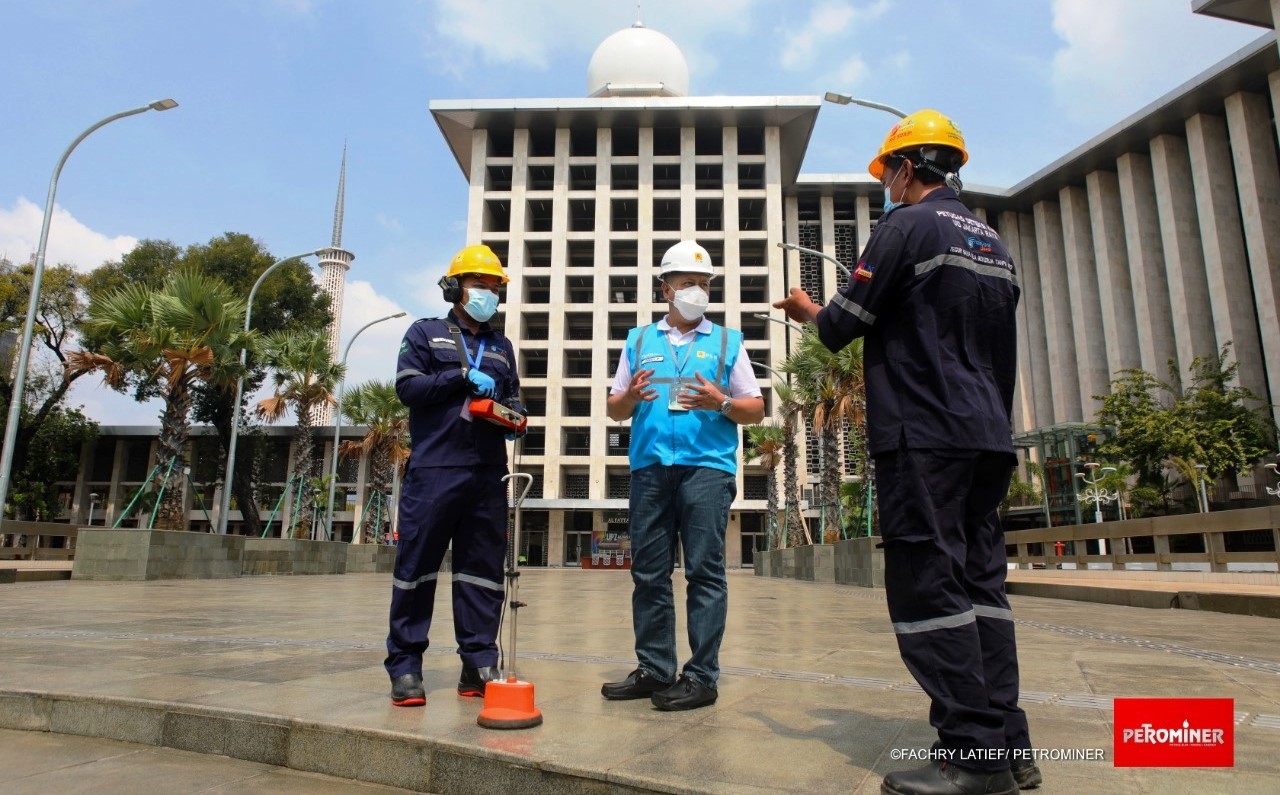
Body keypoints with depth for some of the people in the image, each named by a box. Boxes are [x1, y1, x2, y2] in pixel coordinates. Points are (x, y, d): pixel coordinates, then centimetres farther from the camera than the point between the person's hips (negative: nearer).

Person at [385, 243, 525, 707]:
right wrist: (463, 376, -10)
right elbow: (407, 386, -2)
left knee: (483, 571, 5)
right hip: (434, 468, -4)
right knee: (416, 567, -1)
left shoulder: (501, 347, 22)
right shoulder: (426, 333, 11)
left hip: (488, 473, 4)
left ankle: (479, 665, 13)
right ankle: (405, 667, 8)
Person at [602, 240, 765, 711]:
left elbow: (756, 410, 9)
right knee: (648, 574, 5)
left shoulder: (727, 342, 13)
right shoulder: (639, 341, 18)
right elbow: (614, 410, 17)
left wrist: (721, 402, -10)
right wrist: (631, 396, -5)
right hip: (649, 467, 3)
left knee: (704, 572, -3)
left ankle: (702, 676, 4)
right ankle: (654, 669, 16)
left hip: (707, 466, -2)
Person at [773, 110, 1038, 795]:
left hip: (924, 436, -9)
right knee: (980, 580, 10)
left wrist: (807, 310, 13)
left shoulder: (907, 226, -5)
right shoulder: (994, 243, 21)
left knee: (928, 585, -6)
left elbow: (840, 326, -7)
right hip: (990, 435, 9)